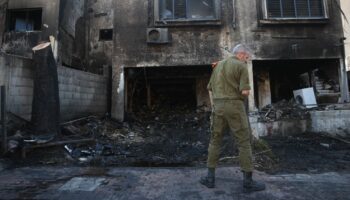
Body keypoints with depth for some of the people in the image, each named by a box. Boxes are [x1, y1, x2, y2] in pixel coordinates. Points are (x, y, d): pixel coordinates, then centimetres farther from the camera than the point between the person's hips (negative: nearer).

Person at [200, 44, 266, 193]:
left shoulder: (218, 66, 17)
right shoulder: (242, 67, -2)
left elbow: (210, 89, 16)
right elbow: (245, 91, -13)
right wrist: (245, 93, 12)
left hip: (218, 106, 5)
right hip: (235, 107, -5)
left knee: (215, 140, 12)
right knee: (244, 142, 3)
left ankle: (210, 177, 14)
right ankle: (248, 181, 8)